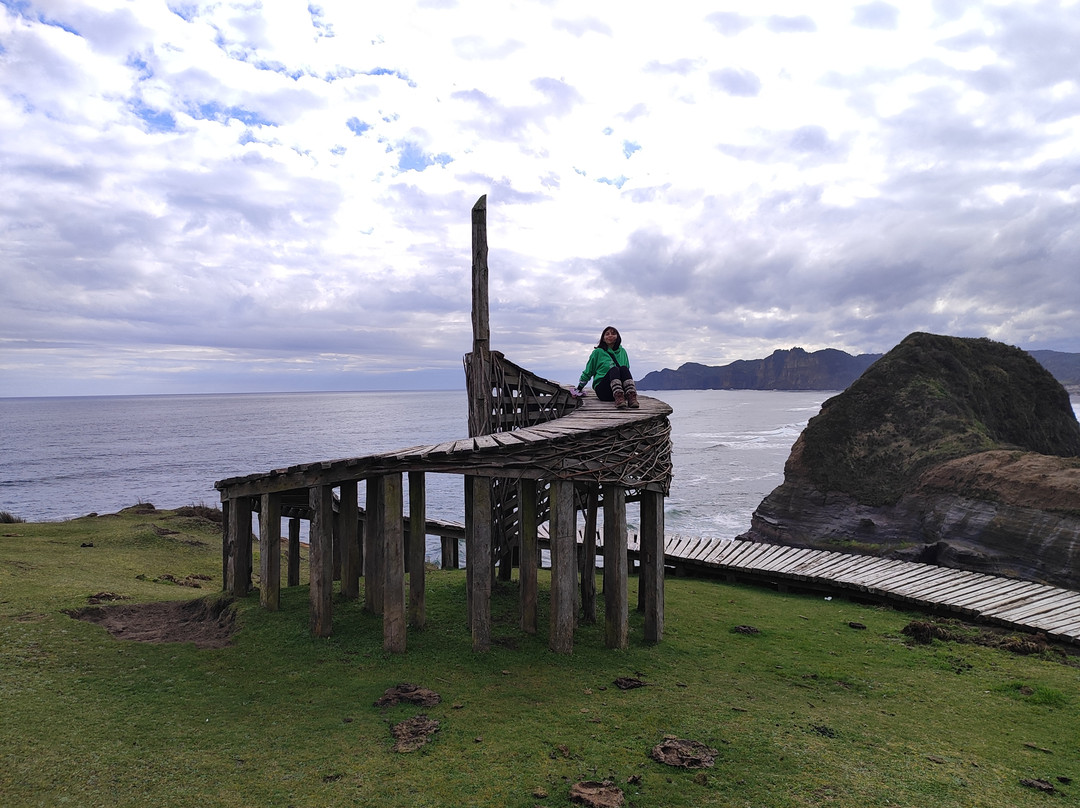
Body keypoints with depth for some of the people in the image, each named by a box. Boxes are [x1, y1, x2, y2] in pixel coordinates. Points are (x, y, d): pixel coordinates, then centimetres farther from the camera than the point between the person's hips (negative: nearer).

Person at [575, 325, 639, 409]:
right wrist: (578, 389, 14)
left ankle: (631, 396, -50)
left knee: (623, 368, -26)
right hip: (602, 390, -2)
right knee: (614, 369, -30)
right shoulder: (598, 352, 8)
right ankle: (618, 398, -56)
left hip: (621, 388, 3)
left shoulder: (622, 351, 17)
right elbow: (587, 373, 15)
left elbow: (627, 370, 27)